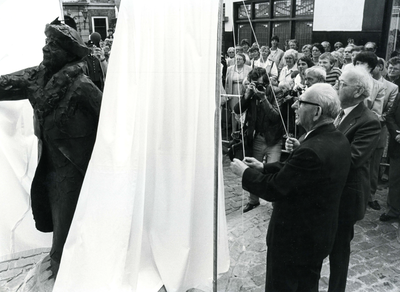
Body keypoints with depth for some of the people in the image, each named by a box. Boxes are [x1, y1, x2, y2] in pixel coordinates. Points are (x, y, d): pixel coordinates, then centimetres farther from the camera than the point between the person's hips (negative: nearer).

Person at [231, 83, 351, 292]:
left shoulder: (311, 151, -33)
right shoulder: (339, 140, -3)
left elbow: (273, 189, -24)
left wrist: (245, 172, -9)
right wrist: (263, 168, 5)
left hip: (294, 238, -8)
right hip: (319, 233, 8)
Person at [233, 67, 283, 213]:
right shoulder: (251, 93, 0)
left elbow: (275, 116, -23)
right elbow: (237, 110, -6)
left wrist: (263, 97, -27)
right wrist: (246, 95, -19)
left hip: (274, 140, -4)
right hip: (257, 138, 5)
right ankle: (253, 200, 31)